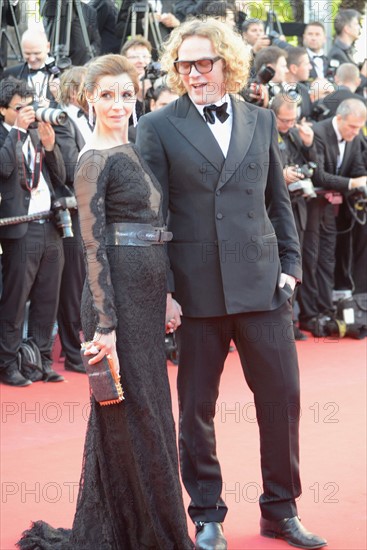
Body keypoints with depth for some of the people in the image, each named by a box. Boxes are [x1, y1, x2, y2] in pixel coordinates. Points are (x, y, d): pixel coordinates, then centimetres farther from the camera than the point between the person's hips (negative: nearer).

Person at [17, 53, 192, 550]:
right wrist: (105, 323, -19)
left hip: (146, 294, 9)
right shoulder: (94, 161, -12)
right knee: (134, 414, -2)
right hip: (118, 296, -9)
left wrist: (163, 298, 16)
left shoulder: (132, 151, 13)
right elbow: (94, 246, -16)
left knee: (148, 410, 14)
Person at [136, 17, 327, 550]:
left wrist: (290, 264, 5)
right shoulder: (158, 127, 0)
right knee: (196, 406, 7)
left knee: (282, 395, 4)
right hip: (197, 287, -2)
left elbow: (279, 200, 14)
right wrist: (162, 288, -7)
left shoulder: (261, 121, 10)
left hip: (263, 284, 3)